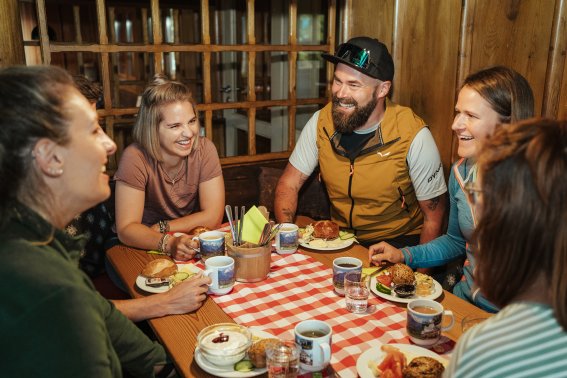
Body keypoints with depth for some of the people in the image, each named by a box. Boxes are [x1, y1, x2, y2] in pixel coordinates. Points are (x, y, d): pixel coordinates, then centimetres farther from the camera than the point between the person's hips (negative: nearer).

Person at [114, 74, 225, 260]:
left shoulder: (204, 149, -11)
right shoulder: (135, 158, -18)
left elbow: (213, 216, -11)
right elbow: (126, 229, -21)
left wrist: (160, 228, -14)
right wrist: (169, 243, -37)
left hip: (195, 245, 2)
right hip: (146, 250, -1)